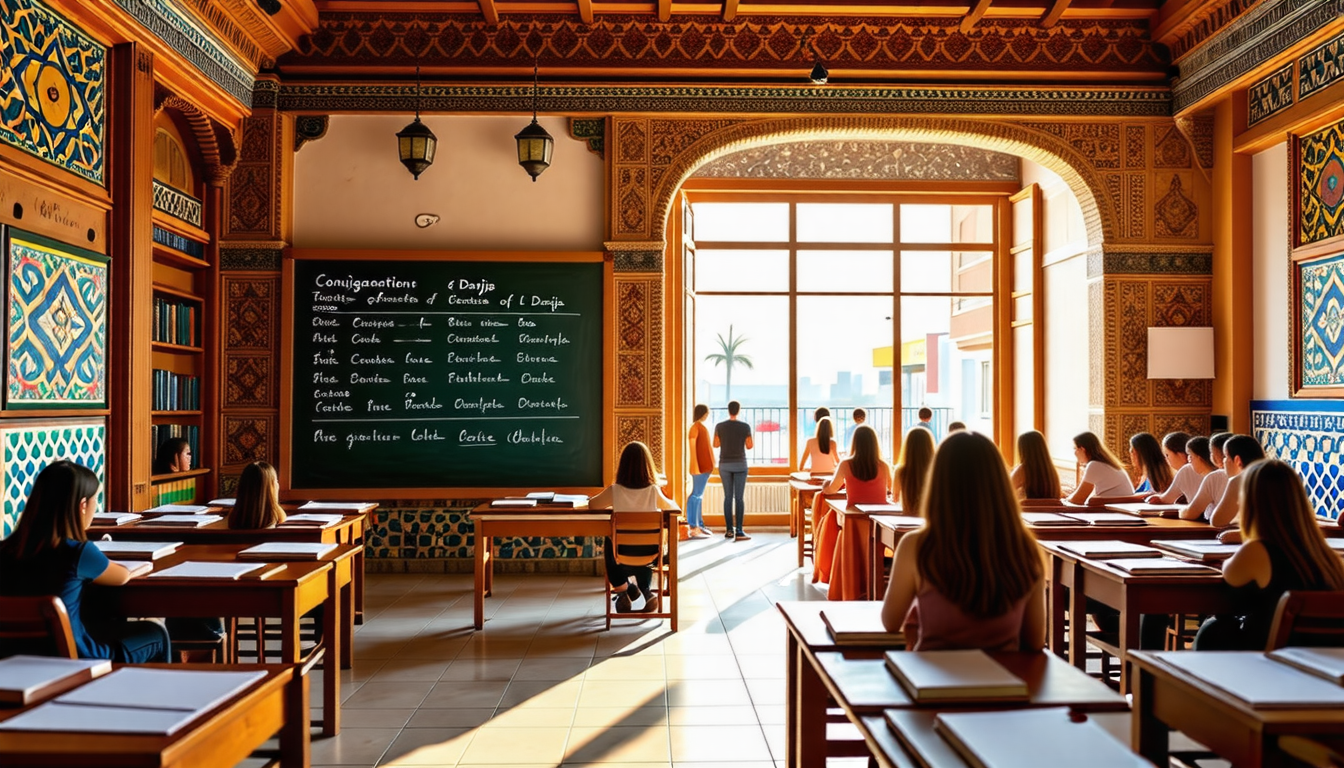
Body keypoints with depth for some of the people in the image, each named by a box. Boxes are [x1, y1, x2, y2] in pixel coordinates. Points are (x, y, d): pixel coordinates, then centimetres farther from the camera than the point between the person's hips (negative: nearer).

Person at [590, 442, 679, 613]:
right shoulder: (653, 490, -12)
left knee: (608, 548, 35)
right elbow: (672, 507, 9)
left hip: (622, 554, -1)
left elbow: (592, 505, 6)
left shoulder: (614, 491, -14)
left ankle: (624, 590, 32)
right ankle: (645, 592, 39)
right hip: (649, 553, 1)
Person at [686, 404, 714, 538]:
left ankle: (699, 525, 17)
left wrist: (710, 464, 17)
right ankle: (692, 528, -11)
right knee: (696, 495, -10)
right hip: (700, 466, -10)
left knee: (699, 495, 12)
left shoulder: (701, 427, 15)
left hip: (705, 466, 10)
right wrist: (695, 466, -22)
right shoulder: (695, 427, -11)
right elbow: (692, 447, -17)